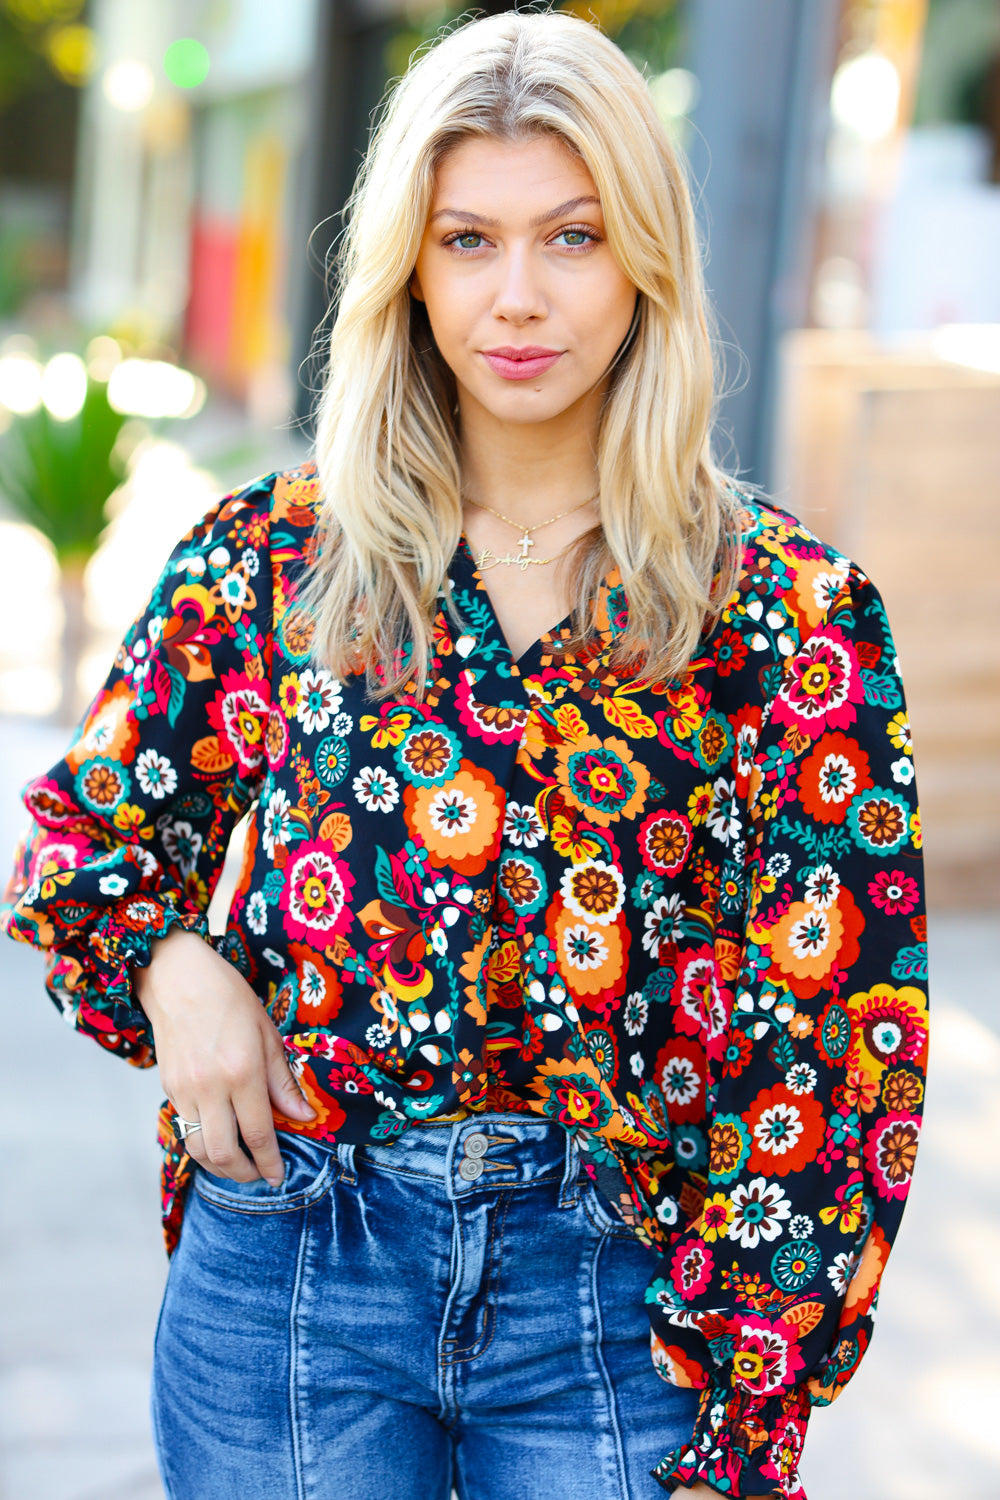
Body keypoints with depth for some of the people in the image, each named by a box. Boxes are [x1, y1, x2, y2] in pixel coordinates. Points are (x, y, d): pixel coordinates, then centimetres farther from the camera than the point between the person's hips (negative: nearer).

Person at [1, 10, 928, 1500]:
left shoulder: (792, 616, -5)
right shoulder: (272, 554, 0)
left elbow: (836, 1042, -5)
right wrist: (172, 963, -10)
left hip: (615, 1282, -1)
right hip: (293, 1255, 1)